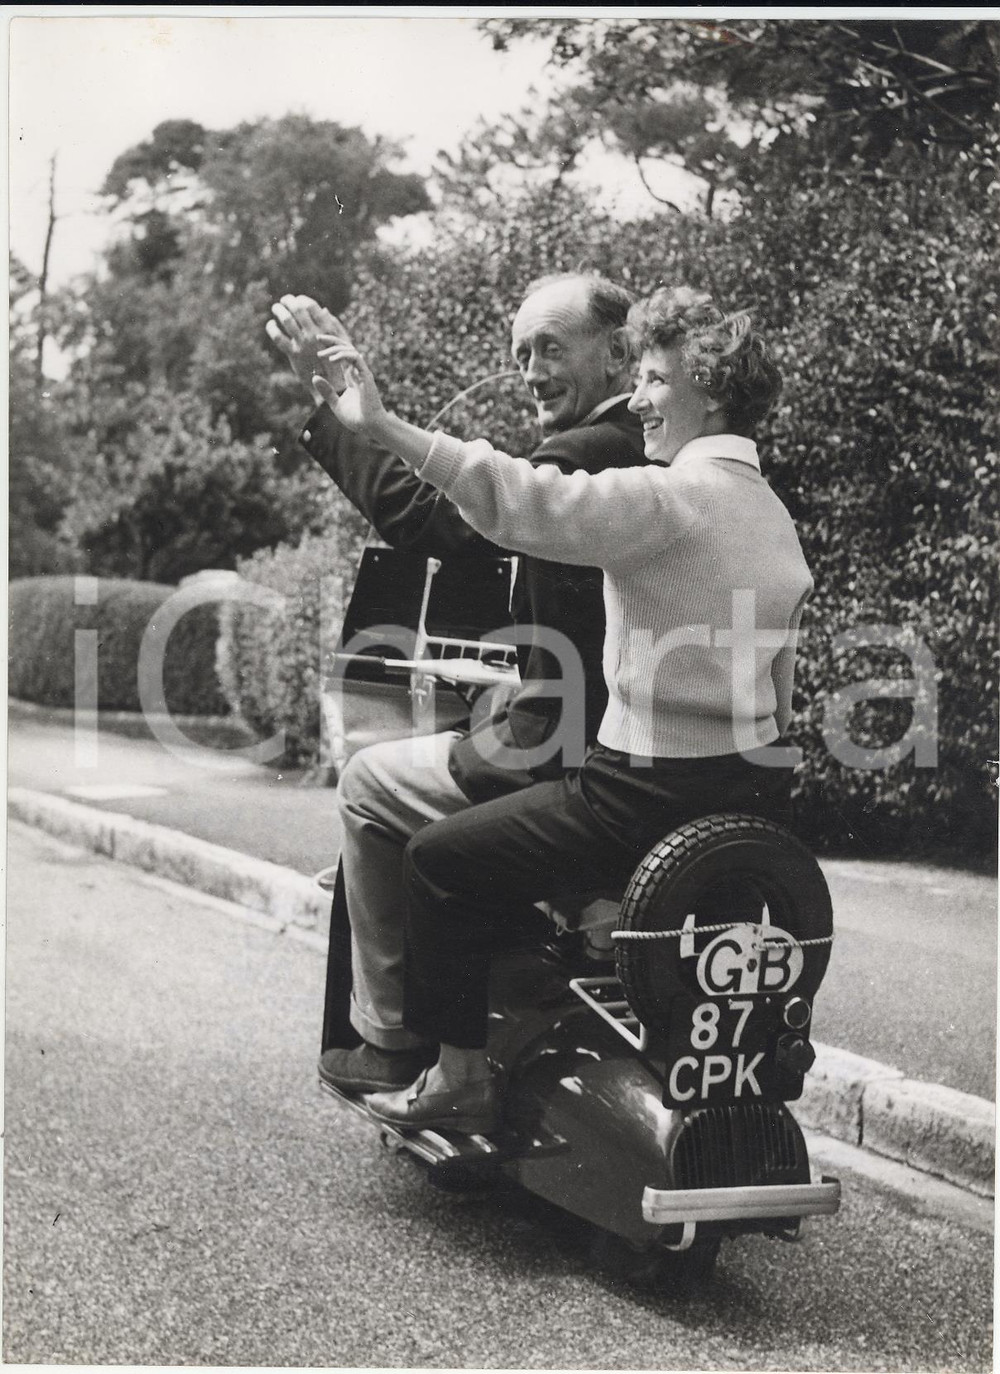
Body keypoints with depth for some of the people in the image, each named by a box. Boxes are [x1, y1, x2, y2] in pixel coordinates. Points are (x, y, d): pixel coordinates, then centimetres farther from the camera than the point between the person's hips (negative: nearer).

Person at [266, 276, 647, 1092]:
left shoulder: (587, 456, -19)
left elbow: (430, 520, -23)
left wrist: (332, 400, -17)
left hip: (570, 760, -9)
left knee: (372, 783, 11)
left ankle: (389, 1038, 17)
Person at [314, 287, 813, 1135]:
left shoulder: (666, 498, -17)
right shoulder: (775, 515, 13)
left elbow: (526, 503, -30)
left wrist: (385, 427, -30)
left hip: (656, 793, -10)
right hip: (755, 794, 10)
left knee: (444, 859, 1)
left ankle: (461, 1076, 8)